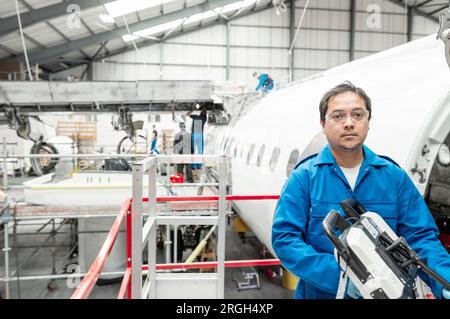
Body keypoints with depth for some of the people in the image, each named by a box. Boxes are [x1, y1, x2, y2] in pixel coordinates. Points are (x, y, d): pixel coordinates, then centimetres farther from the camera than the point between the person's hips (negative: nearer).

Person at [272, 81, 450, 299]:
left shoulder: (394, 176, -4)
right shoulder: (305, 176, -12)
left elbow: (421, 237, -5)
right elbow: (284, 238, -18)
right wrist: (339, 276, -28)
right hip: (321, 292, -2)